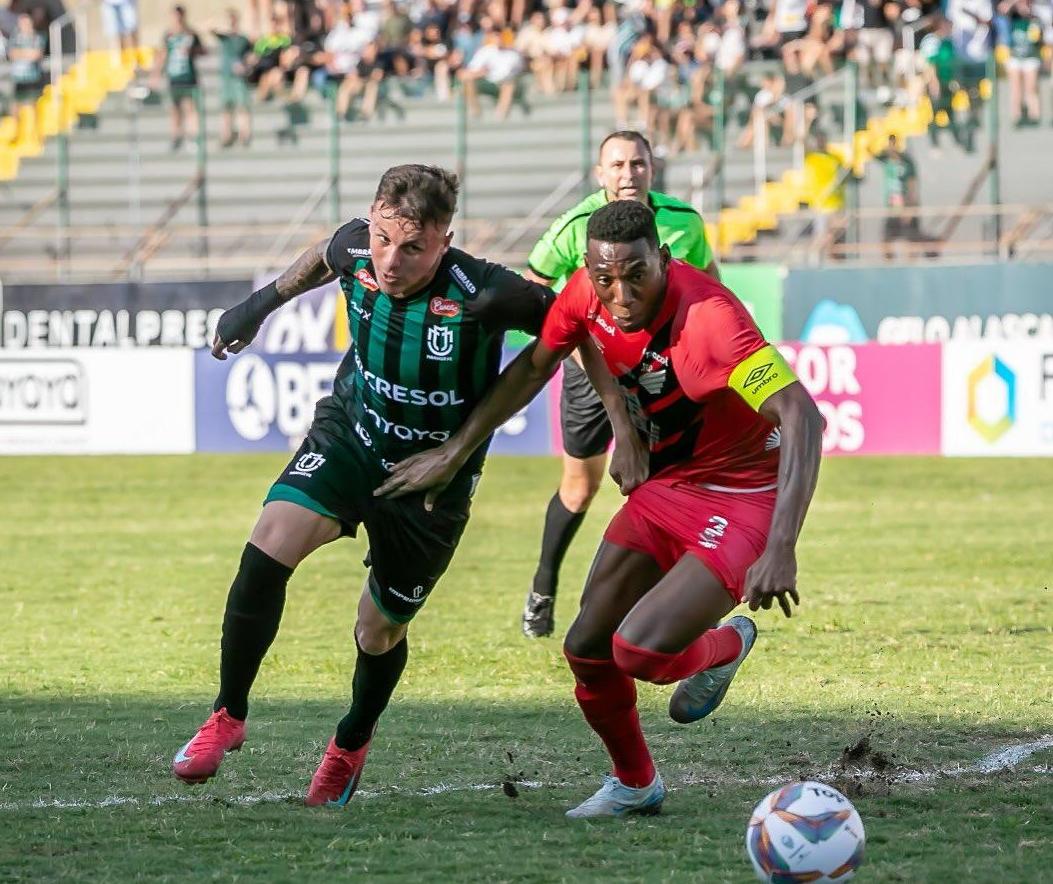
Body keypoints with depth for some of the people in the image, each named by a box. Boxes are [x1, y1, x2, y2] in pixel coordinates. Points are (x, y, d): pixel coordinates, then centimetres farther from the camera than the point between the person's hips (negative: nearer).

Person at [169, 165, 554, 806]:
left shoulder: (482, 295, -32)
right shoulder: (356, 251, -17)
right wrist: (264, 302, 17)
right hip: (348, 436, 2)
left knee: (380, 633, 10)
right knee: (269, 548, -23)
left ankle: (353, 743, 44)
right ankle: (229, 716, -5)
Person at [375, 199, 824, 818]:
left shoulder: (709, 318, -33)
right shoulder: (586, 294, -11)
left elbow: (802, 417, -40)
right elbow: (533, 368, 9)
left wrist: (780, 550, -50)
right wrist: (455, 453, 10)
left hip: (742, 498, -7)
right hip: (663, 486, 7)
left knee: (639, 650, -21)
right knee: (588, 650, 5)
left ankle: (724, 647, 14)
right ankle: (634, 784, 32)